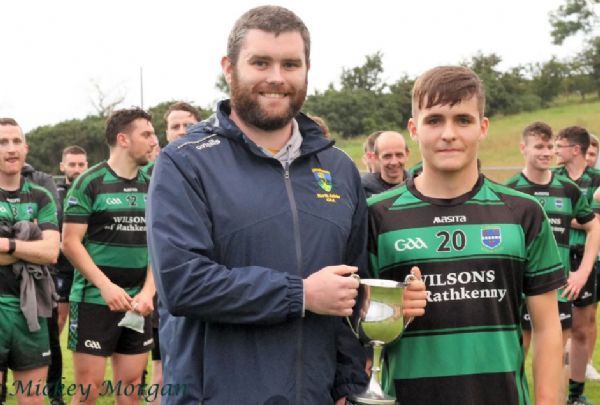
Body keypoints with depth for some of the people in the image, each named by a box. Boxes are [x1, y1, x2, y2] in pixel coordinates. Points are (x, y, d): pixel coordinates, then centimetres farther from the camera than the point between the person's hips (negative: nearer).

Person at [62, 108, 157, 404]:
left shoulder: (151, 187, 10)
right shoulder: (89, 183, -5)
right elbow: (70, 243, -9)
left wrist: (148, 292, -4)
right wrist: (106, 286, -16)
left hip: (137, 303, 5)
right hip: (94, 299, -5)